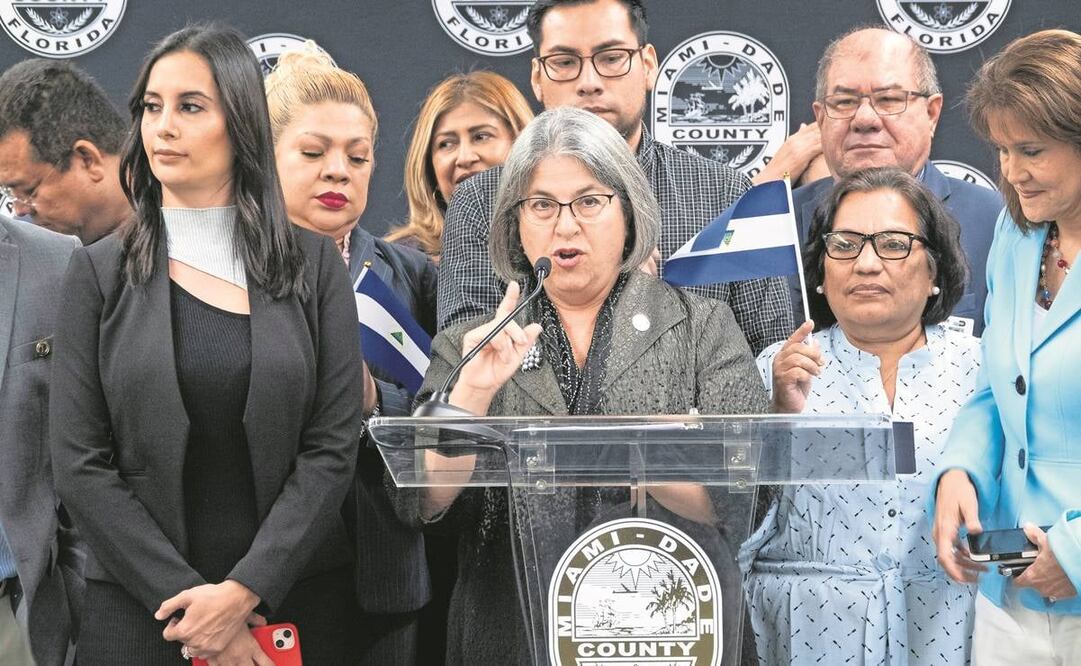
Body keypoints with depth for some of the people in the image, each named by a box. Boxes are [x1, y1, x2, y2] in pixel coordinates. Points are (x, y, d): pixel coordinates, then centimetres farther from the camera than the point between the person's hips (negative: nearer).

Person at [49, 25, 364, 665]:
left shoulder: (315, 264, 1)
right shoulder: (100, 271, 1)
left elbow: (333, 447, -4)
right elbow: (79, 462, -4)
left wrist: (244, 590, -14)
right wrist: (185, 598, -13)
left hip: (293, 594, 1)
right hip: (141, 606, 0)